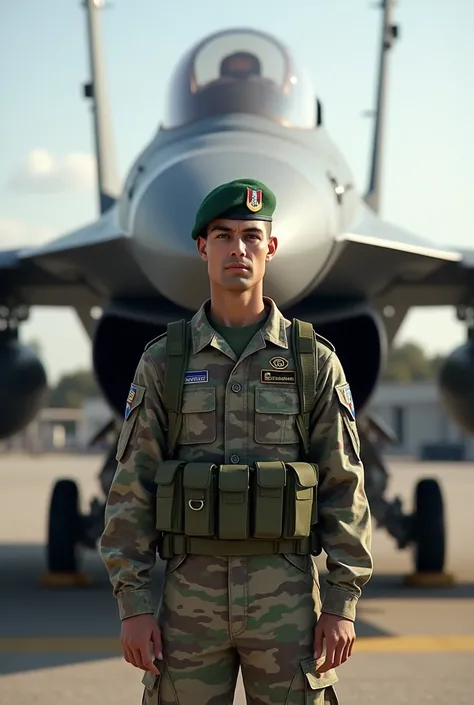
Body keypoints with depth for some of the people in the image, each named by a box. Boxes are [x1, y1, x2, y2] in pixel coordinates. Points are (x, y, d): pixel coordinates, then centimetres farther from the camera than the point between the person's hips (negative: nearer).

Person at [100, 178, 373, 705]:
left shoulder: (314, 361, 2)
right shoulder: (163, 362, 4)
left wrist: (343, 604, -6)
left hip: (287, 598, 0)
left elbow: (344, 489, 1)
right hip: (191, 597, 1)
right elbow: (131, 490, 2)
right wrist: (132, 605, -6)